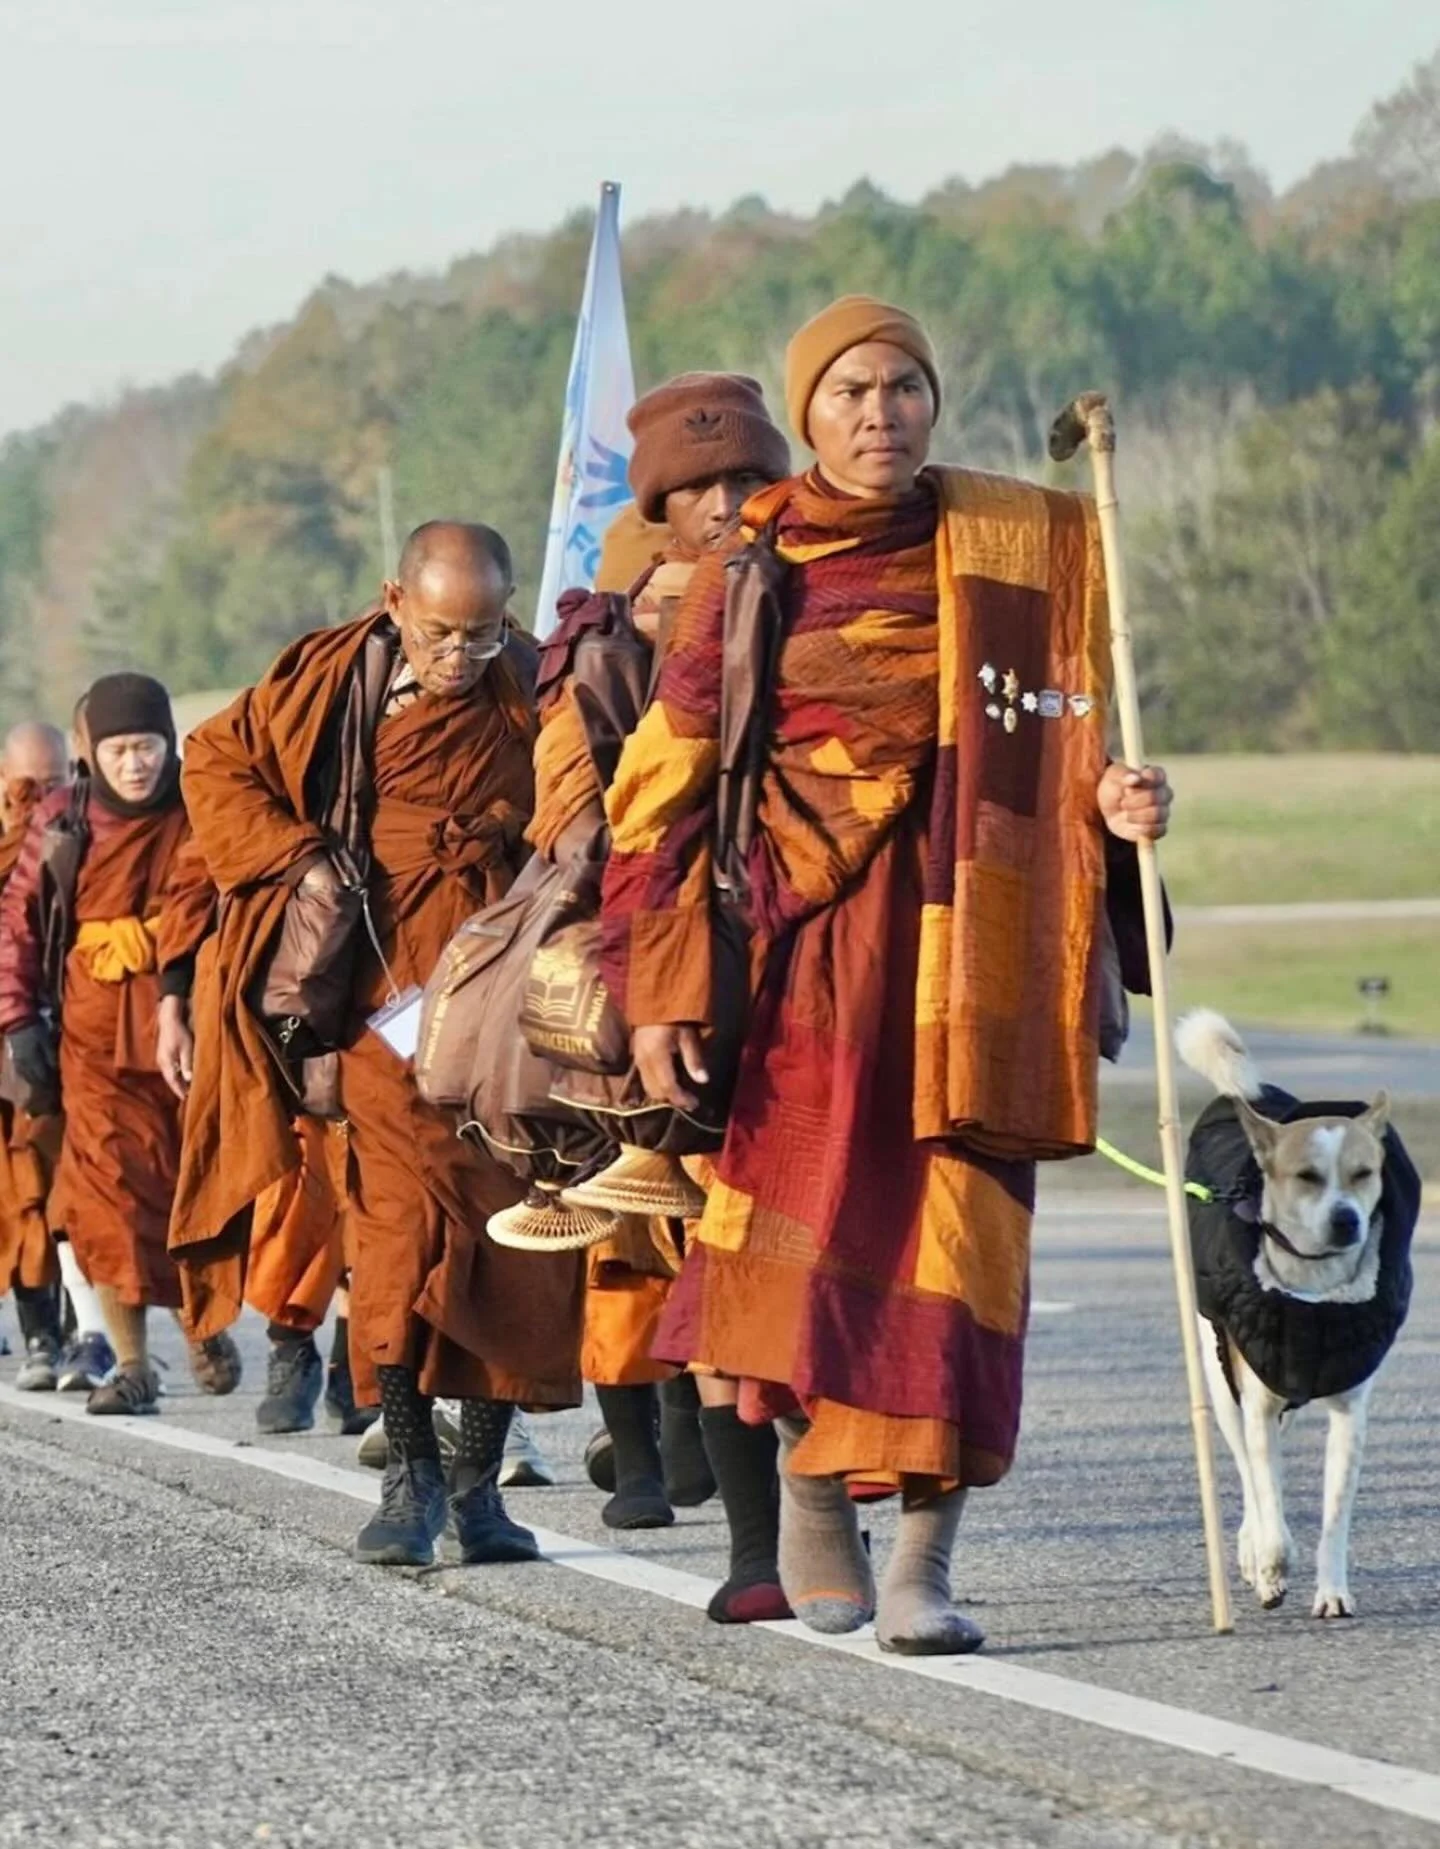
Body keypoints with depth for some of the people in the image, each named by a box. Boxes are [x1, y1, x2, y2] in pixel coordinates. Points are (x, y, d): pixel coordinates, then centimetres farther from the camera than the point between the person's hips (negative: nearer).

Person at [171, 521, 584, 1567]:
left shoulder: (531, 699, 3)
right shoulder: (330, 680, 3)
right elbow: (216, 762, 12)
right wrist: (298, 856, -2)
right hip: (390, 985, -1)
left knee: (511, 1227, -1)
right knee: (406, 1219, -11)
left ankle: (478, 1480, 7)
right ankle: (411, 1473, -8)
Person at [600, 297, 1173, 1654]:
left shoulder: (1021, 545, 8)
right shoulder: (749, 574, 4)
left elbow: (1068, 736, 16)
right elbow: (664, 789, 4)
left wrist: (1114, 803, -8)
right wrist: (659, 989, -3)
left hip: (968, 941, 1)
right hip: (808, 934, -1)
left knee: (955, 1236, -6)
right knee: (810, 1224, -4)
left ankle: (922, 1560, -3)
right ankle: (810, 1492, 21)